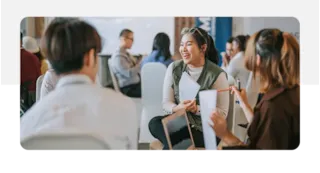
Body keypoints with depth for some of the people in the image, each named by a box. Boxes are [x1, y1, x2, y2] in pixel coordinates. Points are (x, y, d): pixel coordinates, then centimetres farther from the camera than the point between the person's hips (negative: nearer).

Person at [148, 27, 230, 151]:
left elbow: (222, 113, -9)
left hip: (205, 130, -5)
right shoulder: (174, 68, 3)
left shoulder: (217, 75, -9)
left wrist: (196, 109, -23)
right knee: (154, 123, -28)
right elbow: (166, 103, 3)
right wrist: (177, 108, -21)